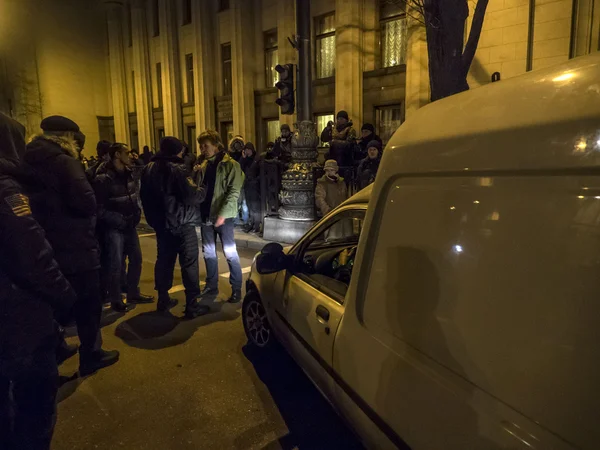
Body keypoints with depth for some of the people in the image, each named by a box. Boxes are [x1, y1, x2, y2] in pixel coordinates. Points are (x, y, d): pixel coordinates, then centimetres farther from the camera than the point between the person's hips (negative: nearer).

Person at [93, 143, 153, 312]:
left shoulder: (129, 173, 7)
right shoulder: (103, 178, -14)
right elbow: (100, 208, -15)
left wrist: (137, 213, 5)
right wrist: (118, 220, -16)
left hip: (130, 225, 7)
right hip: (114, 228, -7)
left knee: (136, 259, 13)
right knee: (116, 265, 1)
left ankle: (133, 294, 30)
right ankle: (116, 300, 18)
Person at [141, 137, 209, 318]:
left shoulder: (149, 169, 9)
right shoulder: (176, 169, -16)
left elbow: (145, 196, 16)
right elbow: (192, 196, -24)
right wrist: (203, 190, -4)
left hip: (161, 223, 8)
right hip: (181, 224, -8)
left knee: (164, 260, 16)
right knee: (189, 263, -2)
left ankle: (163, 299, 26)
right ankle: (192, 305, 1)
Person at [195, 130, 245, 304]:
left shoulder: (231, 165, -6)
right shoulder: (203, 166, 13)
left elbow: (234, 192, -13)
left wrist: (222, 214, -20)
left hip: (223, 216, -6)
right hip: (205, 215, 6)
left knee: (230, 253, 0)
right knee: (208, 252, 13)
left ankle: (236, 289, 11)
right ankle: (212, 286, 27)